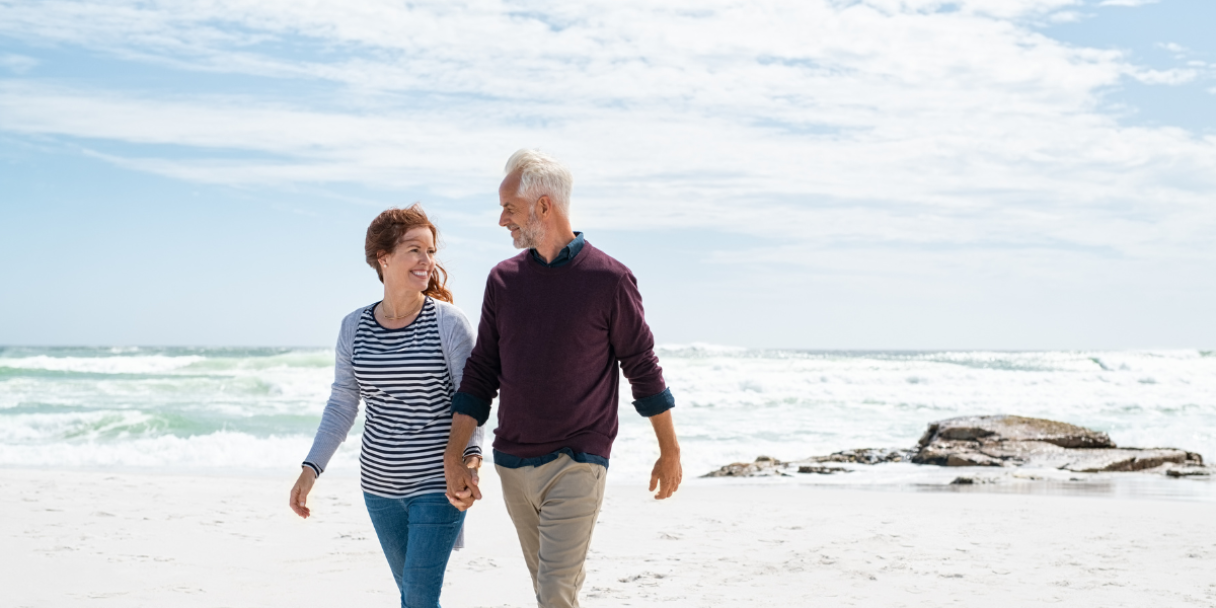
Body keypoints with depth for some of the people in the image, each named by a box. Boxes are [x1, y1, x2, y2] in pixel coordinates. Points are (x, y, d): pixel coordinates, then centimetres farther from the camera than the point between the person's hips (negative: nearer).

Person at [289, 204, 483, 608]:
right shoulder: (354, 327, 1)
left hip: (437, 485, -4)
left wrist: (471, 456, -23)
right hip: (379, 486, 4)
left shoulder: (449, 322, -10)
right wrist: (311, 468, 3)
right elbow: (342, 404, 8)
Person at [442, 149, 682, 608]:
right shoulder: (503, 279, 5)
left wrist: (669, 451, 4)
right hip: (512, 464, 5)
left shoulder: (608, 279, -8)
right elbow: (480, 374, 7)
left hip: (577, 465, -5)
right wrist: (453, 459, 3)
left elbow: (643, 368, -1)